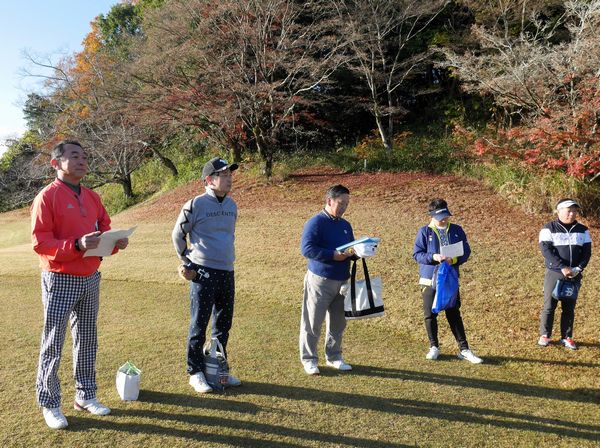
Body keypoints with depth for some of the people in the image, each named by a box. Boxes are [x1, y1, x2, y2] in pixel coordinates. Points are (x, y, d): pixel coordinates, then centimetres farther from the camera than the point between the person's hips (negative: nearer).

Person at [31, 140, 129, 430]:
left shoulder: (92, 197, 11)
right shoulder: (47, 197, -9)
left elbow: (105, 229, 16)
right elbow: (39, 241, -14)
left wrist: (116, 242, -6)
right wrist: (76, 245, -27)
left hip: (90, 279, 6)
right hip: (60, 281, -6)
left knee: (87, 340, 13)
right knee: (53, 344, 3)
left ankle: (85, 395, 27)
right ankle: (49, 403, 18)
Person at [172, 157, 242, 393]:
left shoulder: (232, 205, 9)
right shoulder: (196, 205, -10)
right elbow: (178, 235, 1)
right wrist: (187, 263, 7)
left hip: (227, 272, 6)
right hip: (203, 274, -6)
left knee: (224, 324, 14)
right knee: (199, 325, 2)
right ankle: (196, 373, 15)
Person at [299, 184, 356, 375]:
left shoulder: (345, 225, 14)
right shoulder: (316, 222, -10)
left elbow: (352, 248, 22)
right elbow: (306, 248, -19)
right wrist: (334, 255, -24)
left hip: (342, 280, 7)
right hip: (320, 280, -7)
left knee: (338, 323, 13)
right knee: (313, 322, 1)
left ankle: (334, 357, 28)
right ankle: (309, 359, 14)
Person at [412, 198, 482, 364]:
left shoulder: (457, 230, 3)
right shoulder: (424, 232, -4)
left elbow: (466, 251, 2)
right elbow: (417, 254, -6)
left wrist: (454, 259, -17)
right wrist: (433, 257, -22)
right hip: (429, 280, -1)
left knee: (454, 314, 5)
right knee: (430, 314, 6)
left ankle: (464, 349, 11)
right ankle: (434, 347, 22)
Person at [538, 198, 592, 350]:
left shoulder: (582, 230, 8)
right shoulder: (549, 229, -4)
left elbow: (587, 251, 4)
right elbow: (546, 250, -14)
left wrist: (579, 268, -13)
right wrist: (563, 267, -22)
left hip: (574, 276, 3)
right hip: (554, 274, -3)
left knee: (569, 308, 9)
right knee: (549, 306, 1)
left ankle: (566, 337, 20)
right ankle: (544, 335, 13)